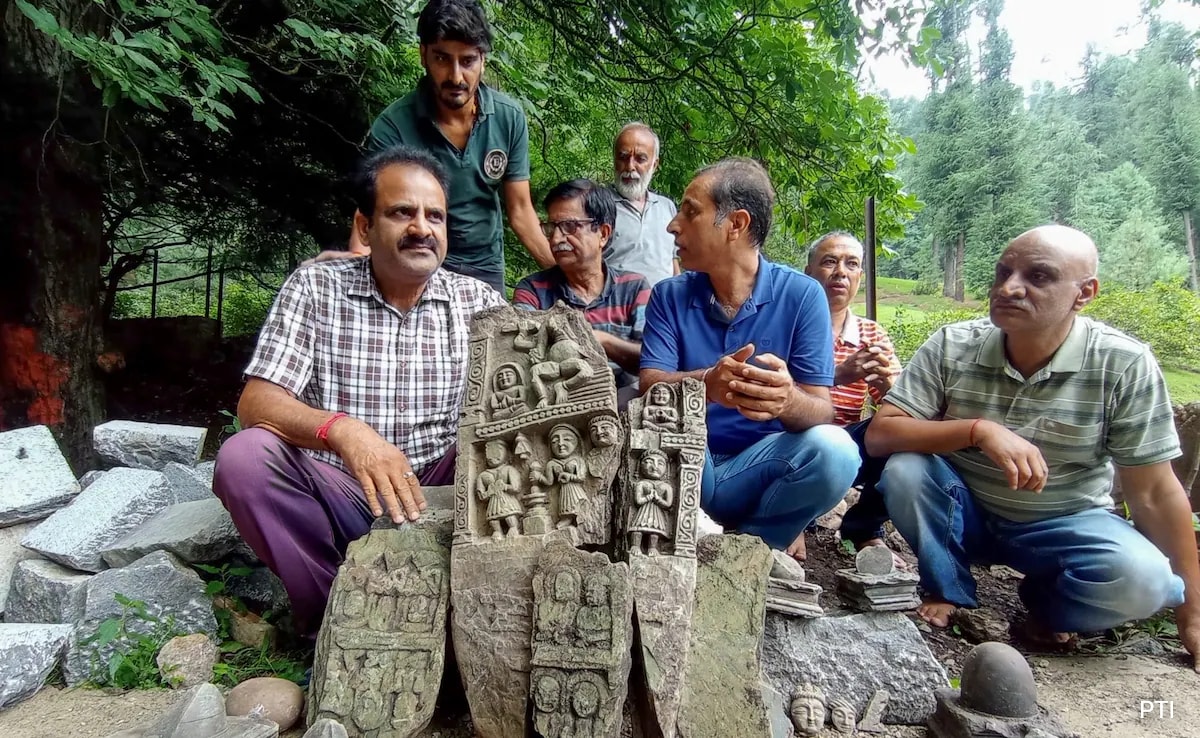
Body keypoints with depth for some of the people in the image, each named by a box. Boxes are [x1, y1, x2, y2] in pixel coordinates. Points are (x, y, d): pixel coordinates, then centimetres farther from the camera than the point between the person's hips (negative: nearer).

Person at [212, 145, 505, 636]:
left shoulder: (478, 301, 4)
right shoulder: (314, 288, 0)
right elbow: (256, 403, -10)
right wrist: (342, 429, -31)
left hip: (437, 500, 1)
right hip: (334, 498, -1)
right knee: (244, 456, -25)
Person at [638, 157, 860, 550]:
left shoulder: (802, 295, -6)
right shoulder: (668, 296, 0)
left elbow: (820, 411, -11)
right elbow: (650, 388, -13)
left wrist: (787, 400, -37)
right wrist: (705, 384, -36)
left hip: (760, 470, 0)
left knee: (833, 449, -29)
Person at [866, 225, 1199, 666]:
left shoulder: (1124, 366, -17)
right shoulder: (951, 347, -14)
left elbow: (1154, 492, -11)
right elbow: (879, 435, -20)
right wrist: (979, 430, -35)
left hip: (1064, 524, 0)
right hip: (964, 513, 1)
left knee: (1141, 579, -30)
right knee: (904, 471, -28)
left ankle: (1048, 606, 6)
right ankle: (947, 590, 0)